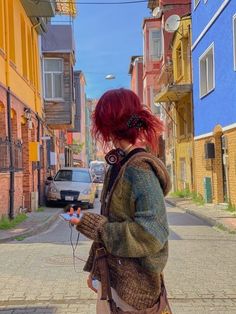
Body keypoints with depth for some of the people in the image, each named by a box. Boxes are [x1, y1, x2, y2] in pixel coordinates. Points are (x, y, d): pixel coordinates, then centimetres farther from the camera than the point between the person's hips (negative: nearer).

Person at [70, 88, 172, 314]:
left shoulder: (139, 169, -20)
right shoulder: (118, 165, 5)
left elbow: (151, 235, -25)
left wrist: (90, 224, -21)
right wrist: (95, 269, 16)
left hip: (131, 285, -7)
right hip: (110, 276, 7)